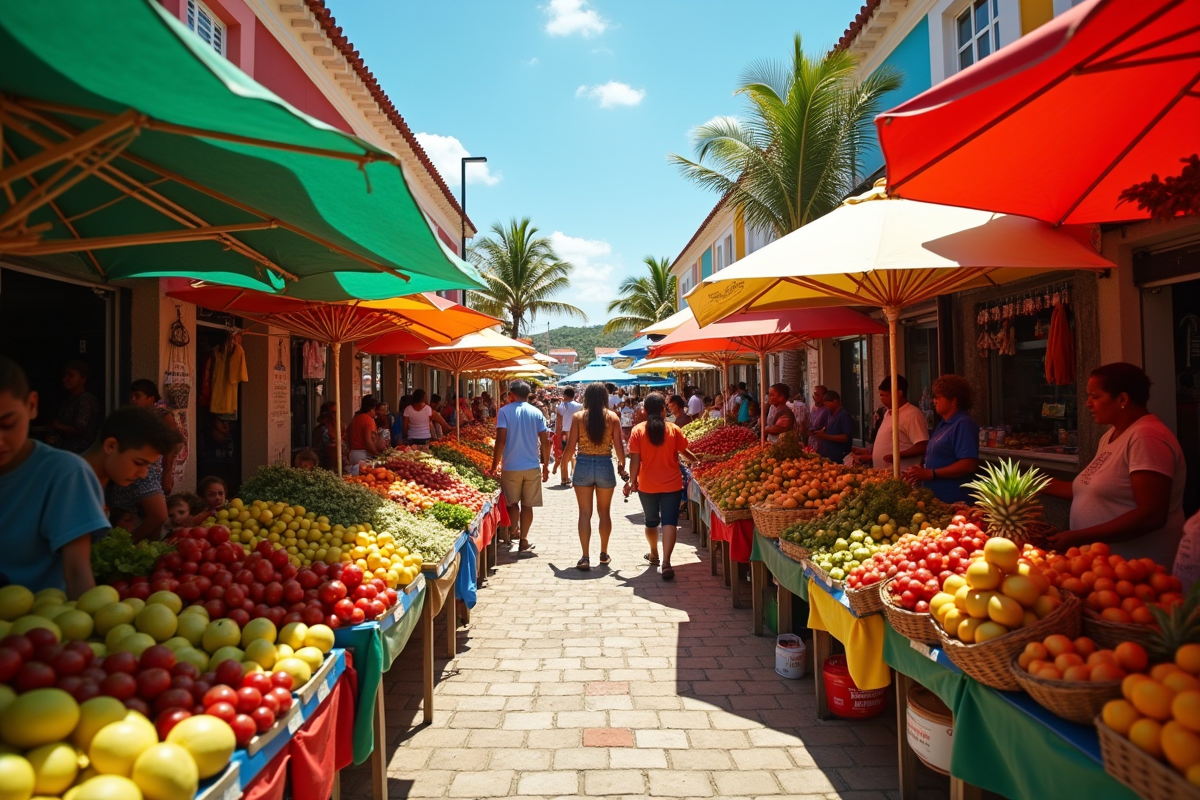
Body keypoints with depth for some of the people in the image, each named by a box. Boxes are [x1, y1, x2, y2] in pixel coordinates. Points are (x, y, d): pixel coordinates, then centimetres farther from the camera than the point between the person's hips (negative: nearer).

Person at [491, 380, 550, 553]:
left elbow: (501, 440, -13)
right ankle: (524, 540, 15)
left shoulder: (505, 411, -4)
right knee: (527, 505, 11)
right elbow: (545, 442, 1)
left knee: (512, 504, 13)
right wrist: (546, 466, 11)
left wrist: (494, 466, -6)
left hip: (511, 467, -1)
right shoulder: (536, 413, 3)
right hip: (532, 466, 2)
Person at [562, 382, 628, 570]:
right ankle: (604, 554, 27)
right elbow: (618, 445, -5)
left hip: (583, 465, -1)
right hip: (605, 466, 1)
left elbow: (570, 446, -5)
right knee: (604, 512, 16)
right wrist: (622, 464, 11)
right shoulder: (613, 417, -2)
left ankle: (586, 557, 3)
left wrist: (564, 465, 10)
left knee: (585, 513, 6)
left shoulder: (578, 416, -3)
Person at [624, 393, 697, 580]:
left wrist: (631, 480, 3)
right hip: (672, 485, -1)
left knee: (651, 522, 20)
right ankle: (665, 563, -16)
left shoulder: (638, 430, -7)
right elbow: (684, 452, 6)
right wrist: (695, 461, 27)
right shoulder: (674, 430, -5)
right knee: (669, 523, -3)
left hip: (647, 485, 1)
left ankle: (654, 555, 38)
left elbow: (635, 459, -9)